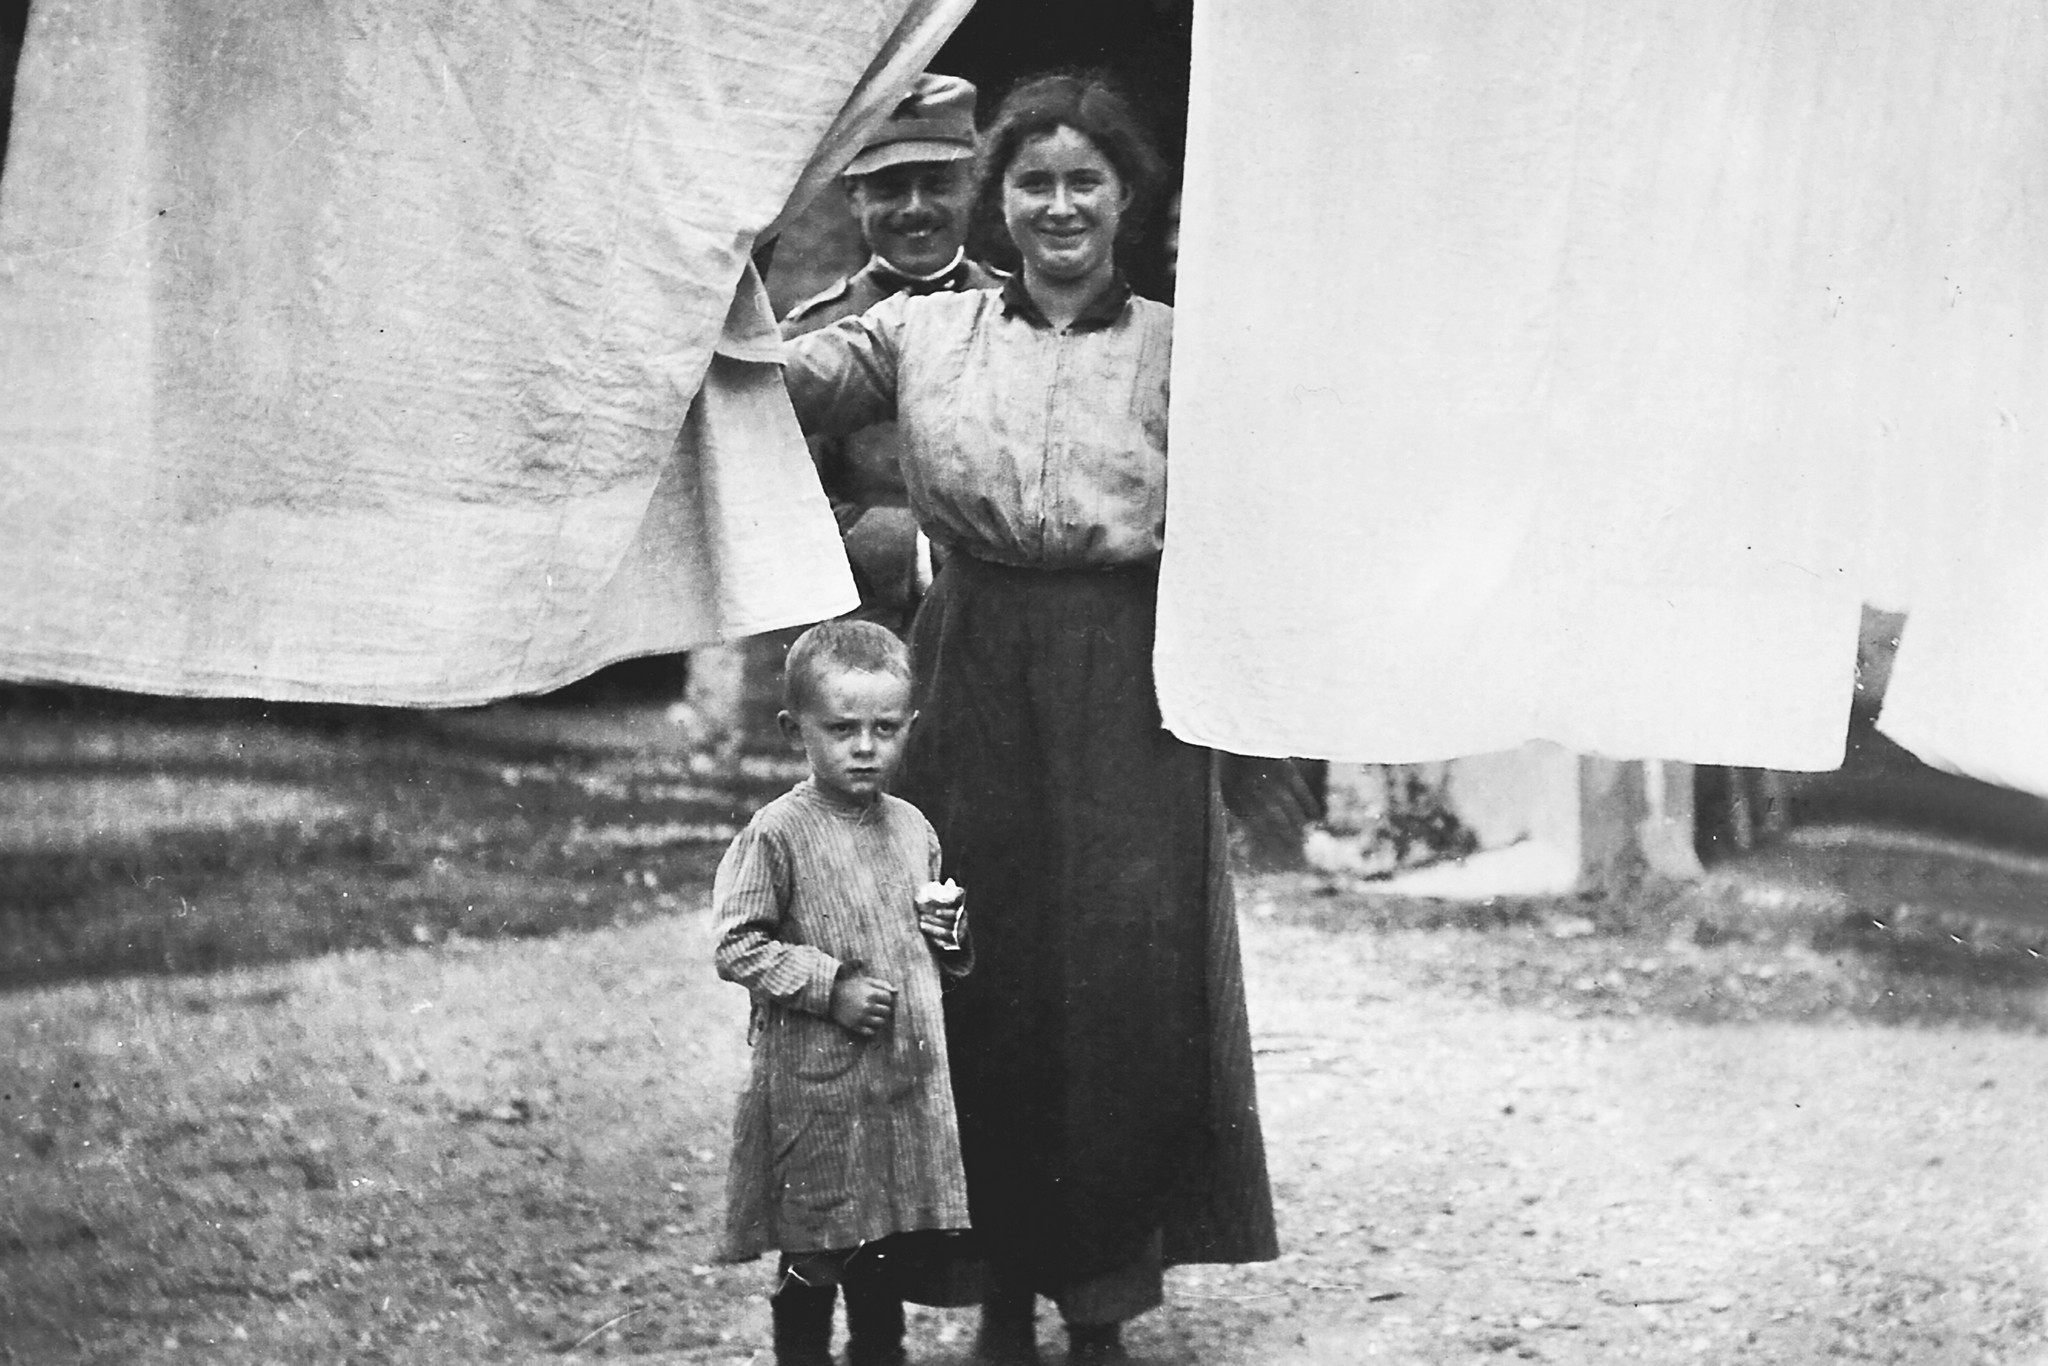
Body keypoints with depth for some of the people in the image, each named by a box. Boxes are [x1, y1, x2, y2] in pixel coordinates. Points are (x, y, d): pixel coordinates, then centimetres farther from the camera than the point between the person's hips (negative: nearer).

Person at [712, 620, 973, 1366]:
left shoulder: (911, 827, 7)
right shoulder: (778, 834, -12)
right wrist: (830, 987, -19)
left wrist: (950, 934, 0)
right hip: (815, 1085, -5)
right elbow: (736, 947, -13)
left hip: (907, 1079, 6)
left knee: (885, 1244, 16)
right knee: (813, 1252, 3)